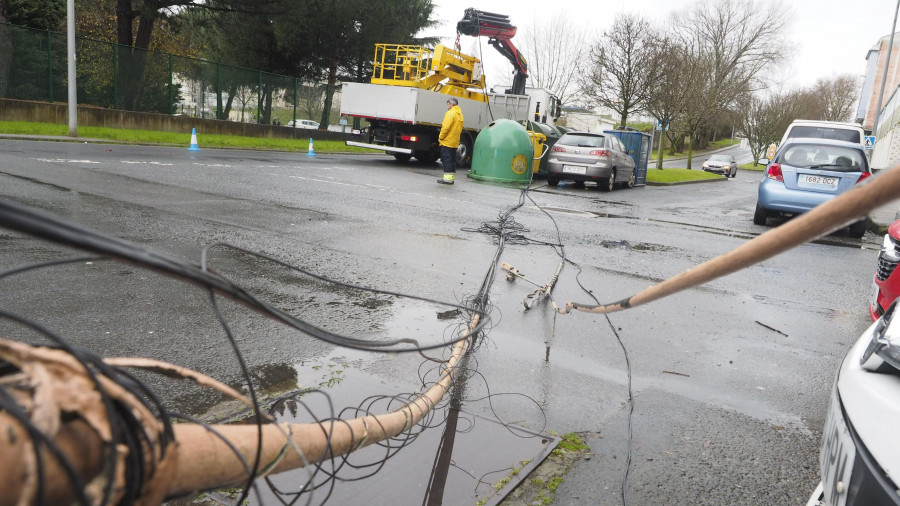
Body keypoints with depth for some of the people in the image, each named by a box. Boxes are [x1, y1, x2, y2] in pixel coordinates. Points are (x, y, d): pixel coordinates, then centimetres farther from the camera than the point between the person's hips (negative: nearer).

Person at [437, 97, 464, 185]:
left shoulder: (450, 113, -13)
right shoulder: (460, 114, 16)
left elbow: (446, 127, -20)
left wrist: (441, 137, -10)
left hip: (447, 142, -9)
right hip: (455, 142, 9)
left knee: (446, 159, -7)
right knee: (452, 160, 12)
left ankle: (447, 178, -10)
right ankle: (451, 178, 15)